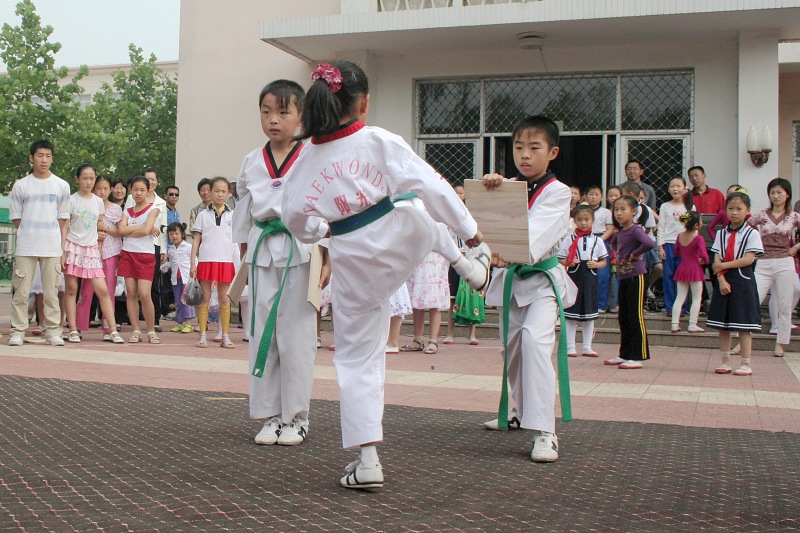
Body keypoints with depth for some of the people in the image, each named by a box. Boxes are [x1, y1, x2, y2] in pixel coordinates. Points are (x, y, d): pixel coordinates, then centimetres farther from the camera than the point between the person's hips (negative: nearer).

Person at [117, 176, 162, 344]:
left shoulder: (153, 209, 1)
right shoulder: (127, 211, 14)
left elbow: (146, 230, -14)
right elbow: (121, 230, -4)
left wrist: (129, 231, -3)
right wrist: (140, 227, -9)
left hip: (145, 255, -4)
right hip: (128, 253, 4)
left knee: (144, 294, -10)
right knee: (131, 293, 0)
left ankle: (151, 331, 2)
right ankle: (136, 331, 6)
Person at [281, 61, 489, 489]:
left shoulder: (307, 159, -1)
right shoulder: (379, 141, -9)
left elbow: (294, 216, 1)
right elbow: (428, 184, -11)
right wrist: (469, 229, -2)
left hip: (351, 261, 2)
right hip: (394, 240, -2)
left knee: (358, 358, 9)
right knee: (425, 221, 33)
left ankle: (367, 460, 10)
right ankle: (471, 267, 51)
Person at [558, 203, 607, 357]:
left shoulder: (597, 240, 6)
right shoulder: (569, 239, 0)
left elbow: (604, 261, 10)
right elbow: (560, 259, 1)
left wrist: (596, 264, -11)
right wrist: (569, 263, -18)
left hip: (590, 279, 2)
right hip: (573, 277, -2)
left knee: (589, 314, 8)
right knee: (571, 315, 0)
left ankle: (587, 347, 16)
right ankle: (570, 347, 8)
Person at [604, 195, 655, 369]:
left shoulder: (635, 230, -14)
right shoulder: (620, 231, 11)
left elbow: (650, 243, -34)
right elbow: (613, 243, 34)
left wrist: (634, 254, -19)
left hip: (635, 276, -9)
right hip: (623, 276, 9)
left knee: (636, 317, -4)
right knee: (623, 317, 13)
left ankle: (637, 357, 0)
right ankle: (625, 354, 22)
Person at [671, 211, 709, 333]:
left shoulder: (680, 236, 3)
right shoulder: (699, 238, -15)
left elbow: (676, 252, 13)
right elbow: (704, 255, -23)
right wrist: (705, 261, -3)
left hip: (682, 268, 5)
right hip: (695, 269, -5)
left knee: (679, 298, 10)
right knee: (697, 298, 5)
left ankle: (675, 324, 6)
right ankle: (692, 325, 3)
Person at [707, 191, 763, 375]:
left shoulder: (751, 233, -3)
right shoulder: (721, 234, 10)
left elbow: (748, 259, -13)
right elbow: (717, 260, 1)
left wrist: (725, 265, -13)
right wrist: (721, 280, -13)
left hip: (743, 281, -4)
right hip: (724, 281, 5)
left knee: (743, 324, -2)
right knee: (723, 324, 7)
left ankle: (746, 364, 5)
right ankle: (725, 362, 16)